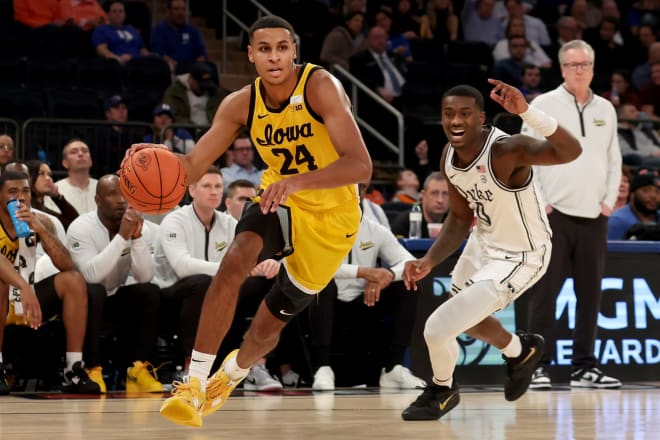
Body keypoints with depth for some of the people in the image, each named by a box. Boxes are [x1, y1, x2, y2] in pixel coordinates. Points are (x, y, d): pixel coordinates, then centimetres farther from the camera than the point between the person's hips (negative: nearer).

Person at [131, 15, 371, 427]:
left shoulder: (320, 87, -26)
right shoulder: (241, 104, -11)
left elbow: (361, 165, -35)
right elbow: (192, 167, -10)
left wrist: (297, 181, -50)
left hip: (331, 217, -3)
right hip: (280, 202, 3)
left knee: (269, 325, 8)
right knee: (236, 259, -31)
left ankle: (232, 373, 46)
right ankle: (195, 385, -28)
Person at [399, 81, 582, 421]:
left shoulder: (506, 151, -34)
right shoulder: (449, 158, -10)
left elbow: (570, 152, -52)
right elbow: (460, 218, 5)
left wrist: (526, 111, -65)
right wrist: (429, 261, -7)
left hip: (520, 257, -8)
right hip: (485, 241, 8)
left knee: (438, 329, -13)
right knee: (464, 317, 31)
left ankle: (442, 391, 20)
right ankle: (520, 351, 61)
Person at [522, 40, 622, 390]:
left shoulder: (605, 110, 13)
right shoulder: (543, 106, 0)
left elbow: (614, 160, 18)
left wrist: (609, 200, 7)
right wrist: (537, 202, -8)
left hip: (594, 216, 4)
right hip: (553, 215, -4)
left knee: (590, 294, 6)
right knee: (544, 293, -5)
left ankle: (584, 368, 12)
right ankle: (538, 366, -2)